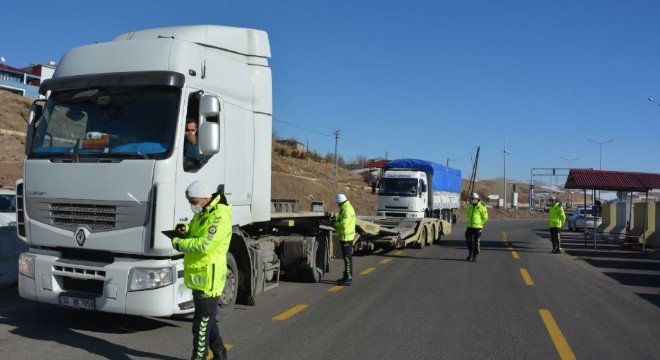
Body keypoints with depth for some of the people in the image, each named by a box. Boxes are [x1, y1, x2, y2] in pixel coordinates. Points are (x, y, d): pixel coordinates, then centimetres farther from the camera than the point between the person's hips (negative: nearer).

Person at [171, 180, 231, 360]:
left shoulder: (219, 217, -19)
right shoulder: (202, 213, 14)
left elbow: (204, 245, -28)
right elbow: (195, 234, 24)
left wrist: (179, 243, -18)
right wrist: (185, 229, 1)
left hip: (208, 279, -10)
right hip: (199, 277, 10)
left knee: (201, 324, -3)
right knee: (208, 320, 21)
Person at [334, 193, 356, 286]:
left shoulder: (346, 210, -20)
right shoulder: (348, 208, 13)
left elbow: (343, 224, -27)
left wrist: (335, 224, -12)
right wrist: (336, 221, 7)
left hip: (346, 237, -11)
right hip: (347, 236, 11)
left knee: (347, 258, -5)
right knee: (347, 258, 16)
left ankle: (348, 279, 0)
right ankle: (347, 277, 25)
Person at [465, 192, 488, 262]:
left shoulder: (481, 207, -8)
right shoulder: (470, 206, 9)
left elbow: (485, 217, -2)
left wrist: (480, 223, 1)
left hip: (477, 227, -5)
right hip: (469, 227, 5)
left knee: (476, 242, 0)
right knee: (469, 241, 8)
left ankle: (475, 256, 8)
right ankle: (470, 254, 25)